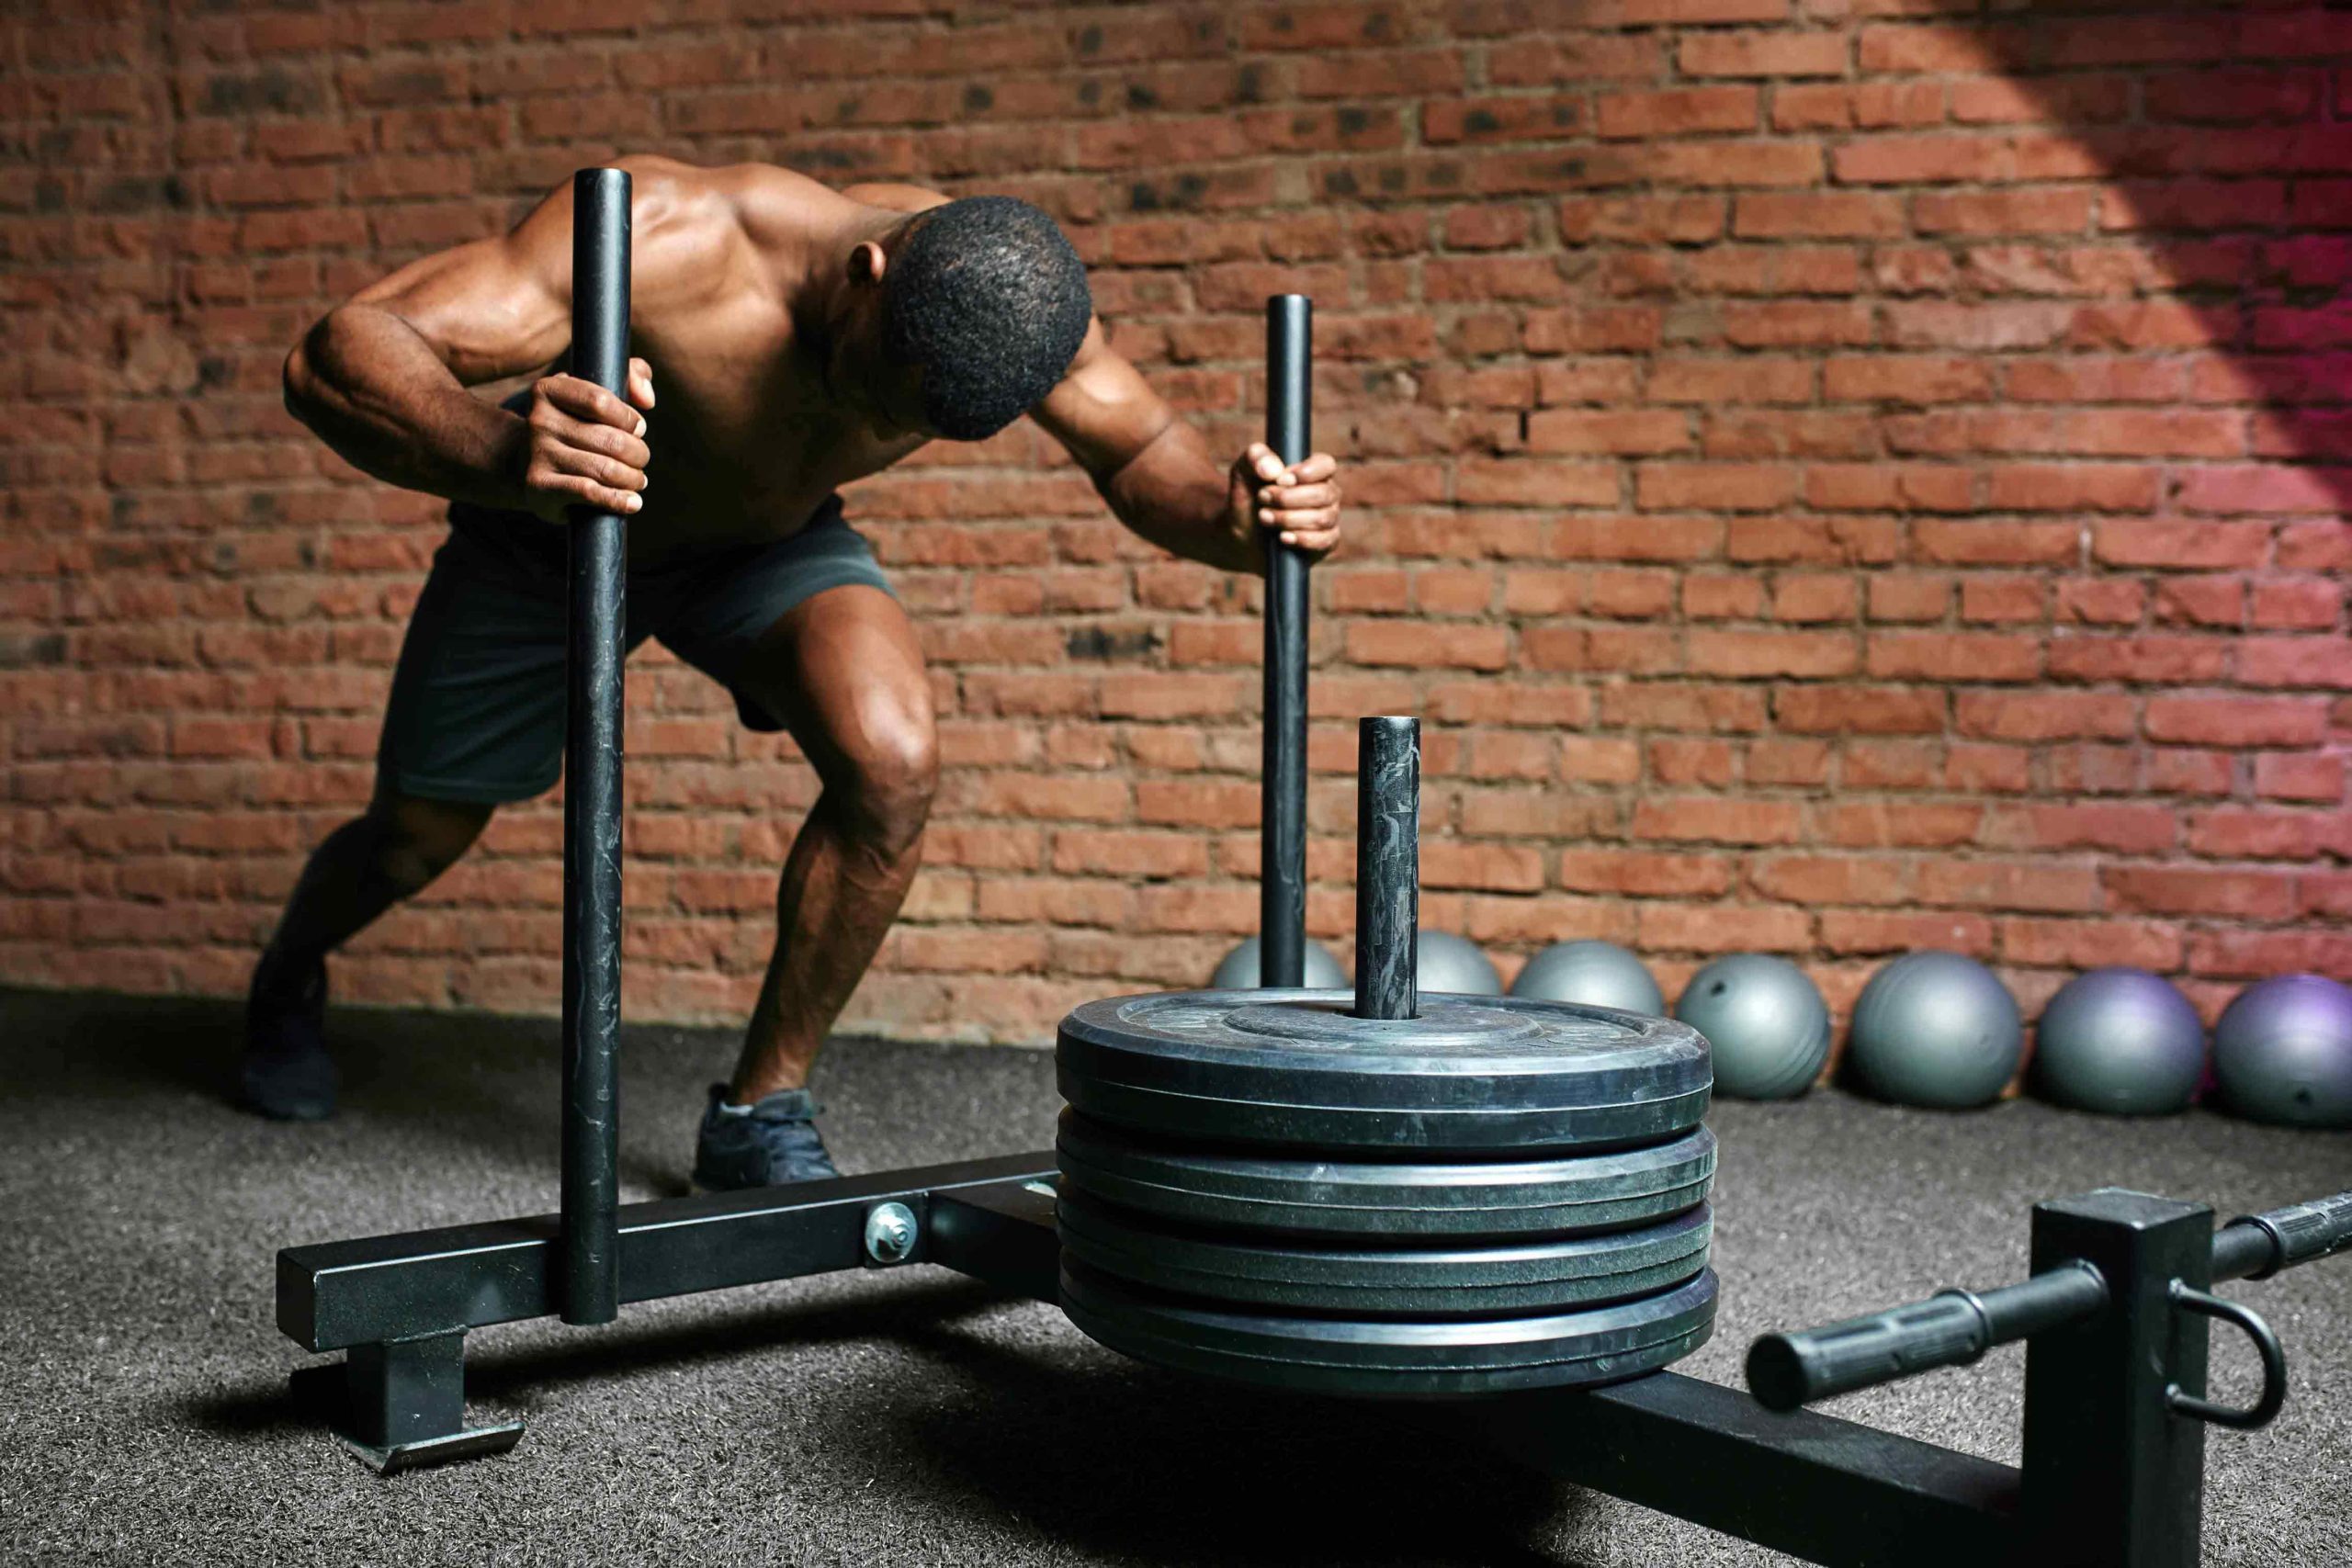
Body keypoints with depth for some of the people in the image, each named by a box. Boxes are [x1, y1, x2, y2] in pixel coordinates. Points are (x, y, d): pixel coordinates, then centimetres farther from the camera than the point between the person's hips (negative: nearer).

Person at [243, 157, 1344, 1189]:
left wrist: (1233, 511, -34)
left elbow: (1144, 455, -11)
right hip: (547, 526, -1)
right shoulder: (674, 236, -43)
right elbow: (336, 354, -46)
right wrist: (499, 457, -68)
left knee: (892, 765, -27)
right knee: (417, 840, 13)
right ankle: (289, 983, 52)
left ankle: (759, 1113, -5)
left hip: (773, 539, 2)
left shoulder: (1006, 303, -30)